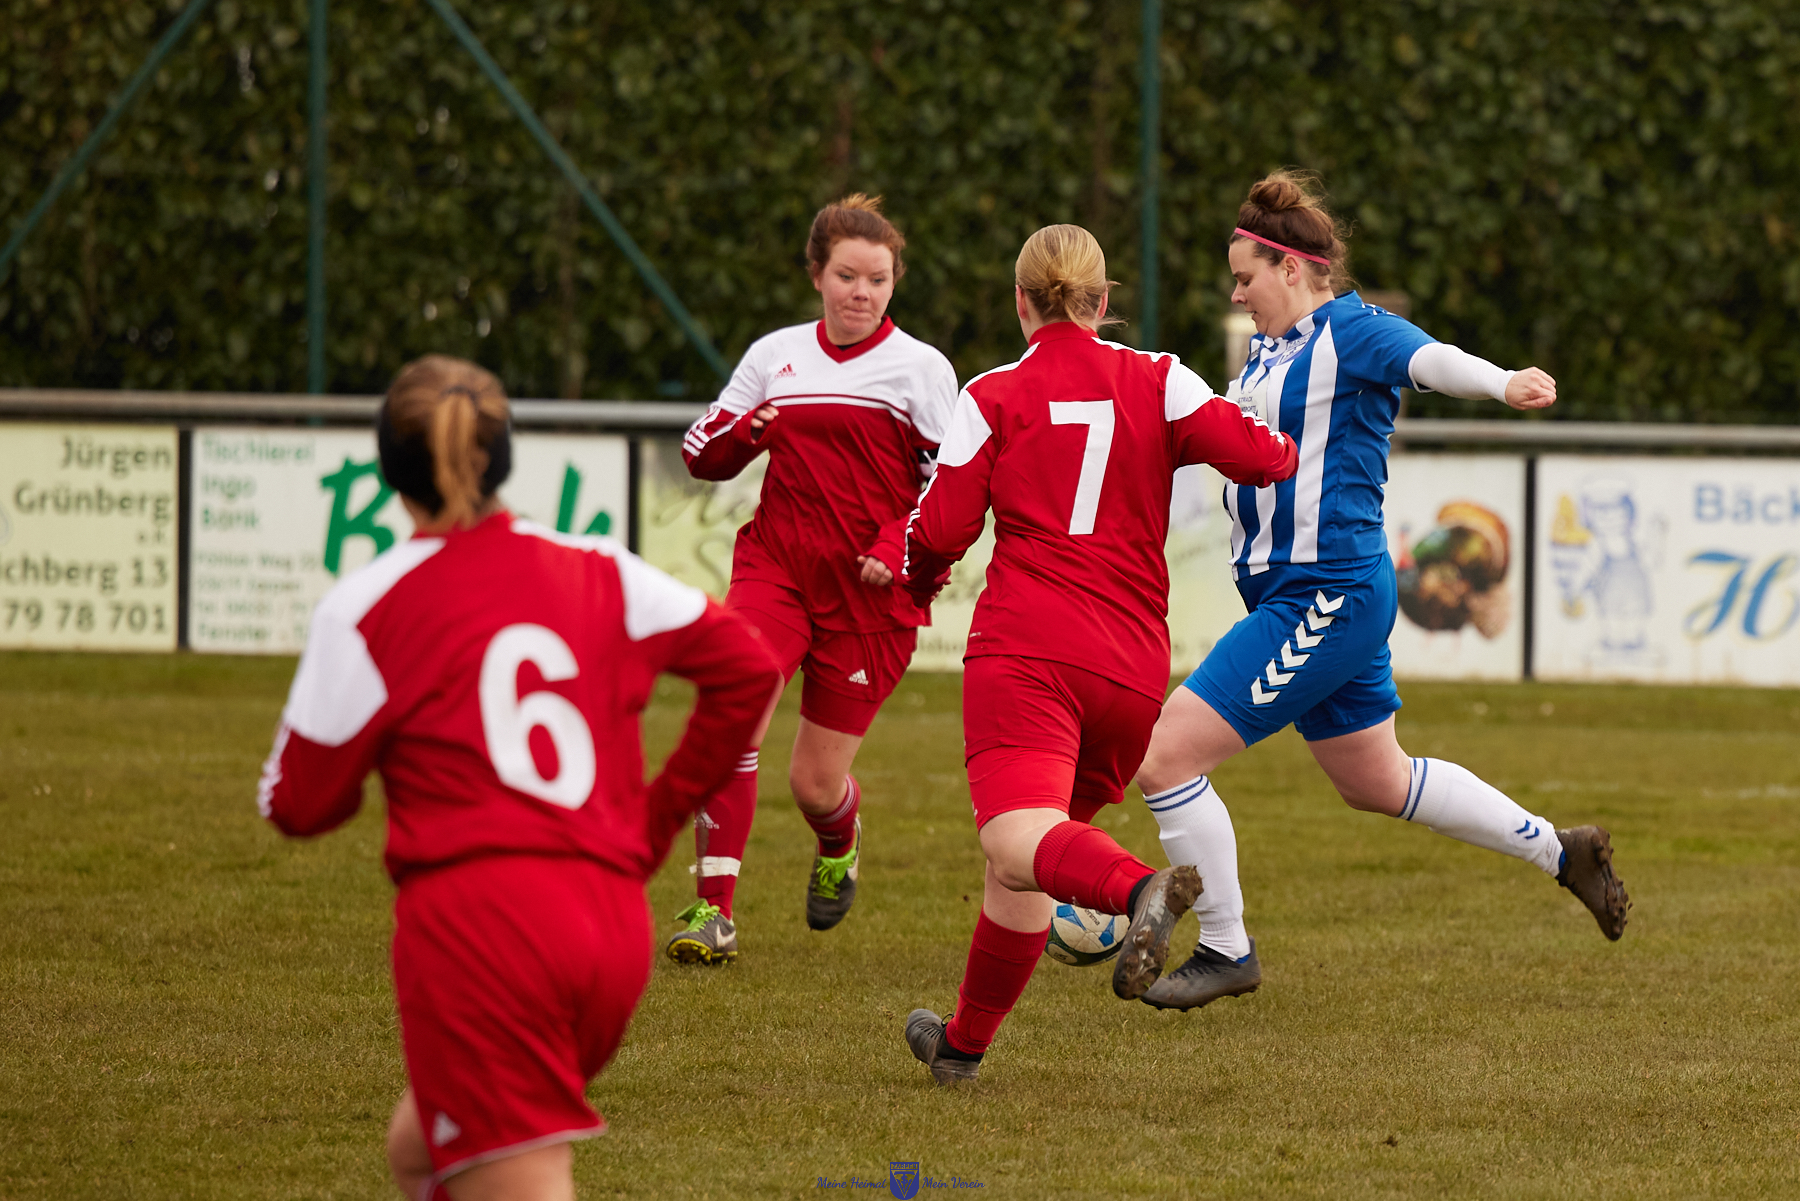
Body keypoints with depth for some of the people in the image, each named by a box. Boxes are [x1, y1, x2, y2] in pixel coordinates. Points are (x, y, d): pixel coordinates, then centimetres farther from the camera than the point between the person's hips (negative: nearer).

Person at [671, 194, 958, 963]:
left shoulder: (920, 369, 2)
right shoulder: (775, 354, 10)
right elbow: (702, 454, 14)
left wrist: (897, 548, -14)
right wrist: (740, 433, -9)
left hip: (868, 588, -2)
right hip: (775, 566, 2)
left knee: (815, 782, 2)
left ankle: (839, 842, 41)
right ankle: (713, 911, -19)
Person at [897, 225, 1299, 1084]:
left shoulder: (991, 398, 6)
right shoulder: (1156, 381, 10)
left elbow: (940, 532, 3)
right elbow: (1259, 456, -1)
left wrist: (915, 578, 26)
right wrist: (1282, 451, 23)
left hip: (1026, 652, -4)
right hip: (1134, 670, 4)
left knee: (1018, 846, -24)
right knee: (1028, 861, 20)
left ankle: (1137, 888, -55)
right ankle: (966, 1040, 31)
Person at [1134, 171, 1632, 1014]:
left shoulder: (1351, 332, -14)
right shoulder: (1272, 352, 14)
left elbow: (1428, 359, -35)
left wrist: (1504, 384, -54)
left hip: (1326, 600, -10)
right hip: (1297, 598, 10)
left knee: (1165, 754, -12)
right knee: (1377, 783, 23)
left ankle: (1225, 951, 0)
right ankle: (1562, 851, 36)